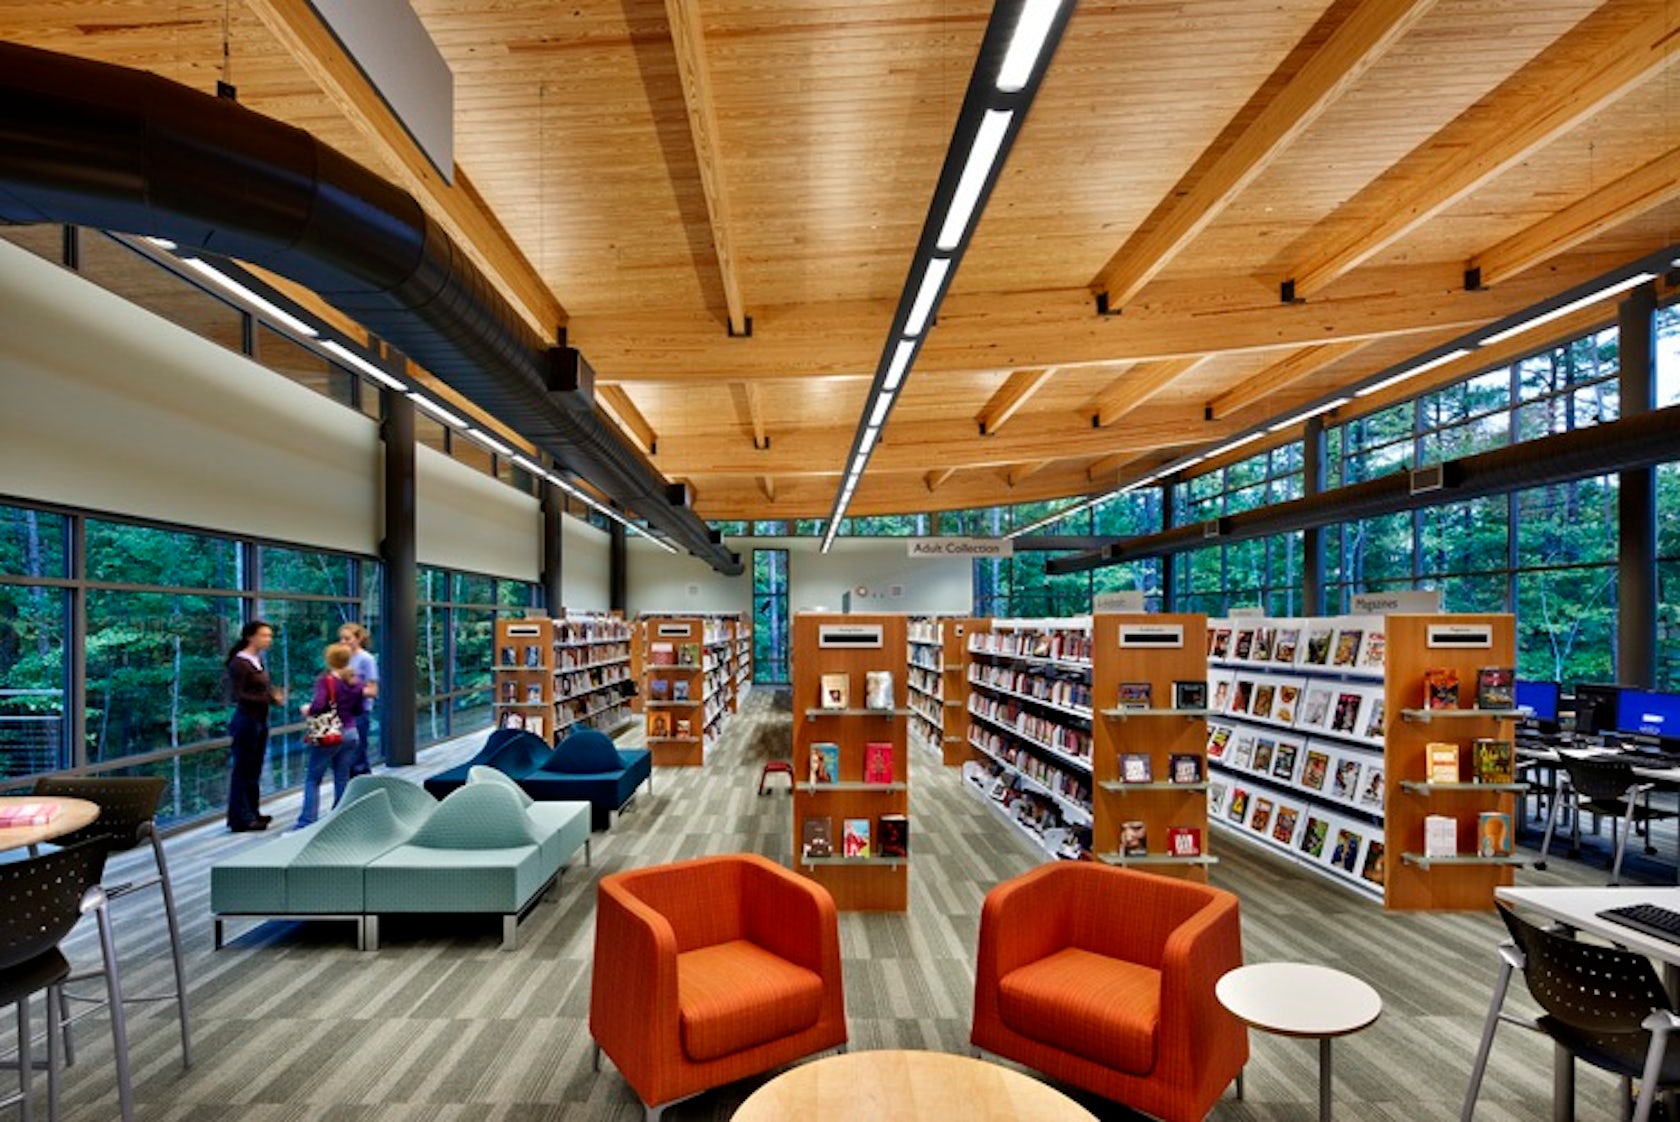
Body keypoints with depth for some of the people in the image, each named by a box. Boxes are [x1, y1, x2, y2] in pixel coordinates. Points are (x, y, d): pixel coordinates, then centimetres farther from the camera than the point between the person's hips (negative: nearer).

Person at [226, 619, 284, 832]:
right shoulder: (239, 663, -13)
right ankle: (240, 819, 8)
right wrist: (270, 698, -19)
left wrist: (275, 694, -3)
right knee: (242, 770, 0)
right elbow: (238, 696, -17)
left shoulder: (258, 661, 10)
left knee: (254, 769, 15)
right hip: (246, 721, -8)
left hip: (260, 720, 8)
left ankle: (252, 813, 25)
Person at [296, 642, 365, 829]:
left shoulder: (325, 680, -11)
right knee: (343, 778, 11)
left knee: (312, 779, 4)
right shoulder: (354, 682, 5)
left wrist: (307, 710, -3)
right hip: (351, 733, 5)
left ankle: (307, 821, 2)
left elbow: (318, 706, -23)